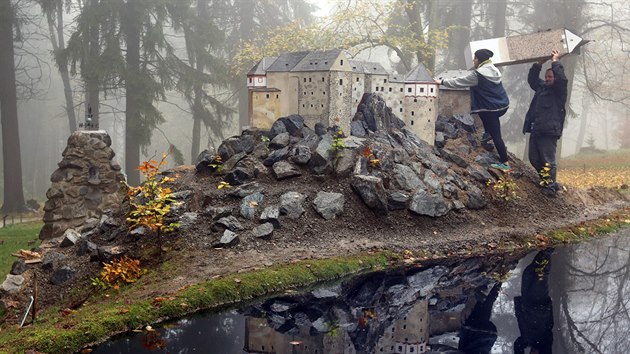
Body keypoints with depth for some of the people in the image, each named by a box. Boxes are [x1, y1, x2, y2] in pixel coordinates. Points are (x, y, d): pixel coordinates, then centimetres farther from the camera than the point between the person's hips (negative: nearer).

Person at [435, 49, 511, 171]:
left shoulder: (477, 74, -17)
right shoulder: (494, 70, 8)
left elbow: (459, 82, -10)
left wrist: (442, 82, 2)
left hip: (491, 109, -8)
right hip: (502, 105, 9)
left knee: (495, 135, -3)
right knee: (494, 134, 23)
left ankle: (505, 163, 0)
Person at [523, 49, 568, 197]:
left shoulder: (559, 90, -1)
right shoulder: (541, 87, 19)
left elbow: (562, 79, -19)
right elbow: (532, 78, 29)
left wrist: (555, 61, -10)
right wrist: (540, 63, 18)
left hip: (549, 132, -8)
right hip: (535, 131, 8)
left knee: (548, 161, -7)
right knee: (534, 158, 12)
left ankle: (550, 186, 0)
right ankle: (547, 180, 25)